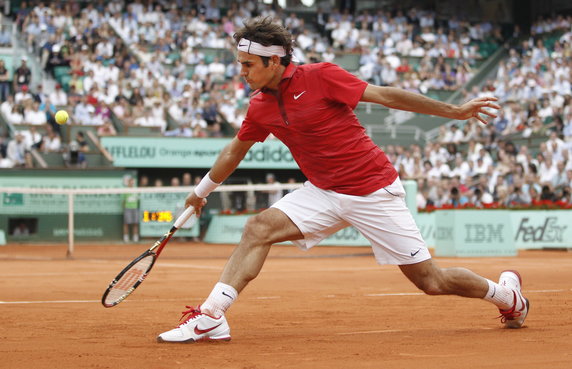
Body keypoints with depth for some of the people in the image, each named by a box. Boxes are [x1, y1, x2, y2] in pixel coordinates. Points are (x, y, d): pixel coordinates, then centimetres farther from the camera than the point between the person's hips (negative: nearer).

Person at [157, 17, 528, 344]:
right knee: (259, 228, -15)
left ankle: (507, 293, 22)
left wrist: (454, 110, -15)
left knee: (431, 281, -4)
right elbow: (235, 151, 21)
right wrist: (202, 189, 33)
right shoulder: (260, 106, 2)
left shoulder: (320, 76, -16)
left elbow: (386, 96, -14)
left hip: (374, 191, -5)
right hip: (324, 193, 5)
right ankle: (210, 317, -17)